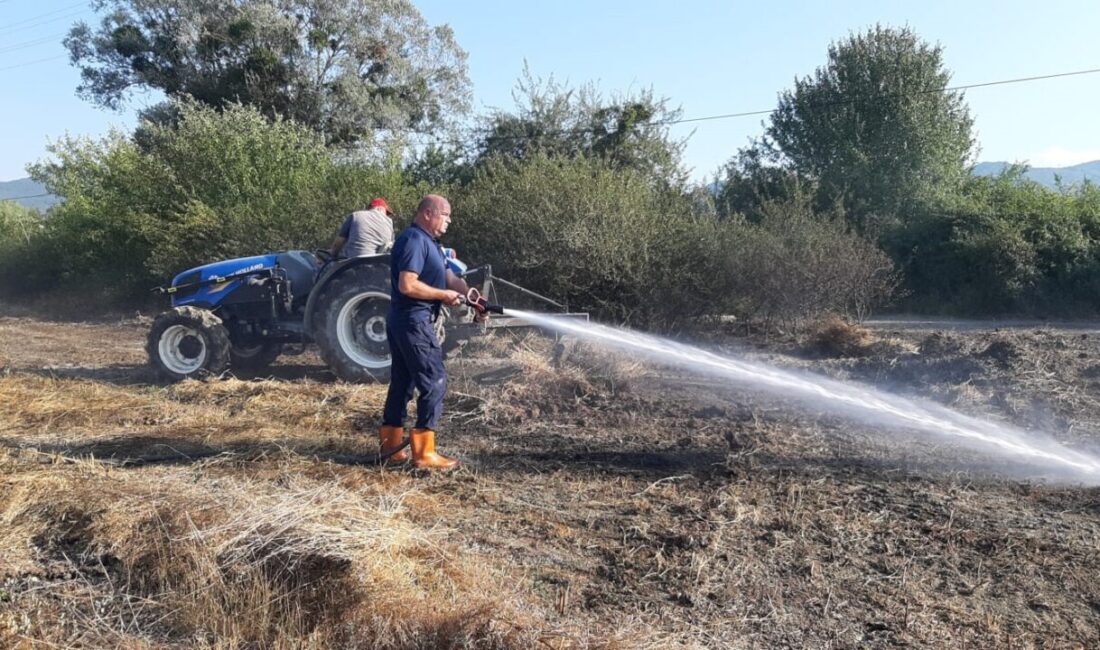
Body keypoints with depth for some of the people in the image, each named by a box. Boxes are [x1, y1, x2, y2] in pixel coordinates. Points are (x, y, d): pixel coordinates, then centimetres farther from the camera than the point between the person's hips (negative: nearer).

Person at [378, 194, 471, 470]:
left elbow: (448, 276, 18)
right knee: (434, 382, -7)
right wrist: (444, 295, -15)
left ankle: (391, 444, 21)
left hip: (403, 321, 11)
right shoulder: (414, 240, -16)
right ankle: (424, 452, -4)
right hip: (413, 321, -11)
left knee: (403, 382, 14)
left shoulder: (427, 241, 17)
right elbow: (407, 285, -25)